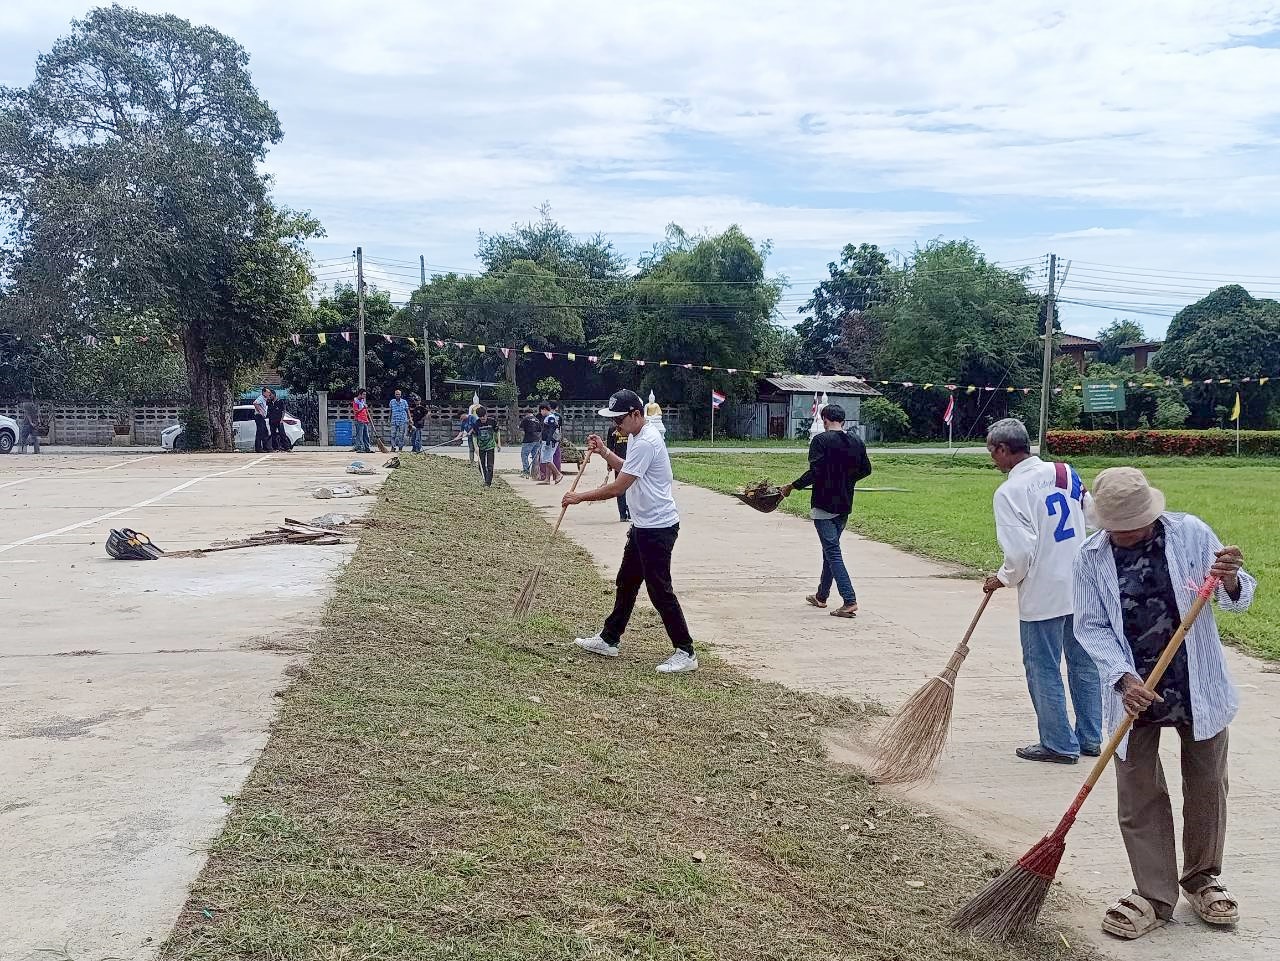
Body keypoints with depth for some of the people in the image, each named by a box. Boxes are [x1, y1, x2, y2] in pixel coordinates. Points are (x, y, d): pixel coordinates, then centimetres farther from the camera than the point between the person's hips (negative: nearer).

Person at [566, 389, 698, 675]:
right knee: (626, 582, 18)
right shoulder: (636, 437, 11)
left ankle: (685, 653, 0)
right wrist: (604, 452, 14)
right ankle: (609, 640, 31)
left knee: (660, 590, -7)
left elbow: (618, 487, -22)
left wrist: (580, 497, -12)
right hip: (643, 525, 11)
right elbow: (627, 470, 28)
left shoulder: (646, 442, -22)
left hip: (658, 527, -11)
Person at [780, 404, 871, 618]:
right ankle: (821, 596, 30)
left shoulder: (821, 440, -13)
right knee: (830, 548, 20)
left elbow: (815, 472, -21)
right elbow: (866, 469, 12)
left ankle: (849, 601, -14)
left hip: (824, 504, -7)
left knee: (832, 552, -6)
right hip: (845, 505, 7)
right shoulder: (857, 441, 6)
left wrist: (792, 486, -10)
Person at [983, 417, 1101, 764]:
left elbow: (1020, 550, -20)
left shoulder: (1009, 491, -16)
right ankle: (1090, 738, 26)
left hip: (1042, 596, -7)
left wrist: (1003, 579, -2)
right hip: (1083, 588, 7)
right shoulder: (1067, 473, 5)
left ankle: (1058, 744, 15)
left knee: (1044, 670, 6)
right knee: (1084, 664, 16)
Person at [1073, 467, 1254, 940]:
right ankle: (1154, 896, 17)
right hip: (1133, 691, 0)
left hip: (1198, 687, 0)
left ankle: (1202, 879, 33)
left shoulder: (1191, 533, -9)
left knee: (1206, 786, 13)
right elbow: (1090, 627, -6)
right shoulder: (1091, 557, -8)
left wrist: (1230, 583, -32)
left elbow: (1239, 596, -7)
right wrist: (1124, 678, -20)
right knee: (1138, 795, 4)